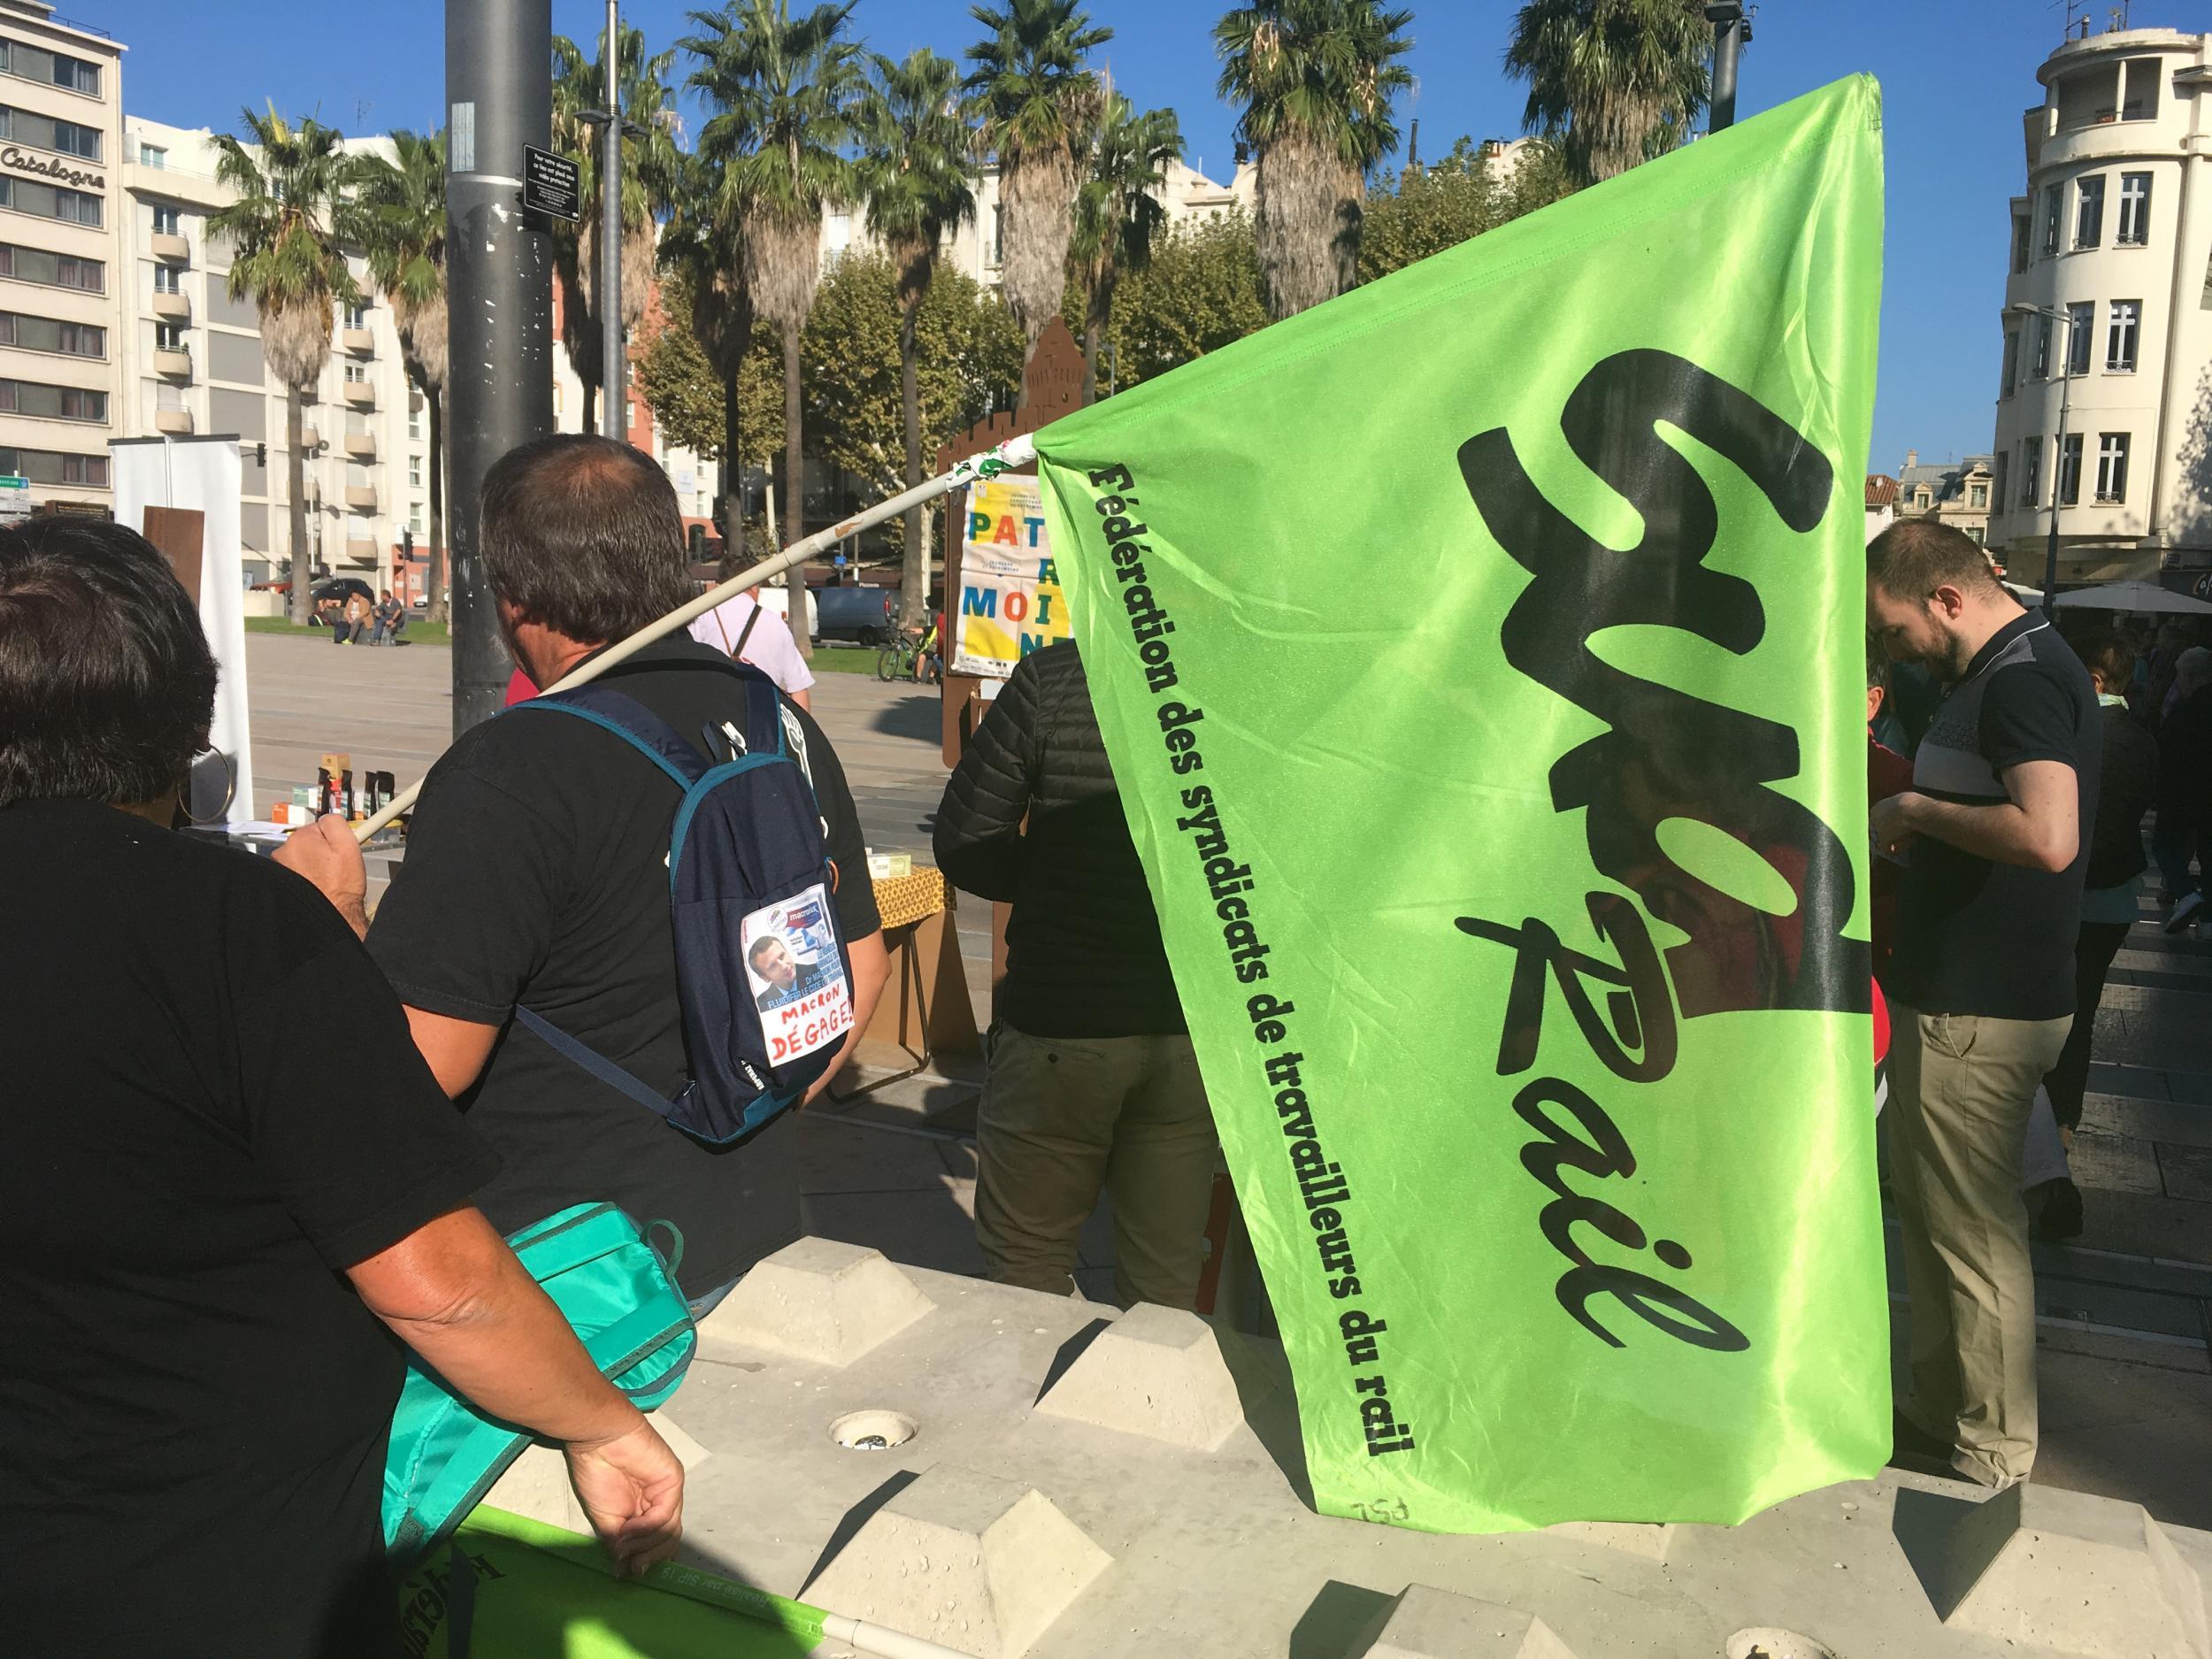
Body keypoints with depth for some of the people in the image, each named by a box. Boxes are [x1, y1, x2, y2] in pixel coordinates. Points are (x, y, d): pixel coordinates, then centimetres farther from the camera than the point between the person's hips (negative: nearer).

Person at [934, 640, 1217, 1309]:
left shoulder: (1050, 680, -14)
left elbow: (962, 846, -7)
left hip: (1059, 1023, -2)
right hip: (1195, 1032, 3)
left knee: (1024, 1271, 17)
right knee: (1166, 1285, 17)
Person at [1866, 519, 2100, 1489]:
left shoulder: (2021, 679, -19)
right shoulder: (1999, 672, 14)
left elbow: (2048, 837, -33)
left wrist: (1917, 810, -21)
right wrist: (1908, 831, 10)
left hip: (1980, 1009, -11)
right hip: (1955, 993, 11)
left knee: (1974, 1234, 1)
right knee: (1931, 1210, 20)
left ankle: (1990, 1456, 16)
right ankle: (1937, 1410, 33)